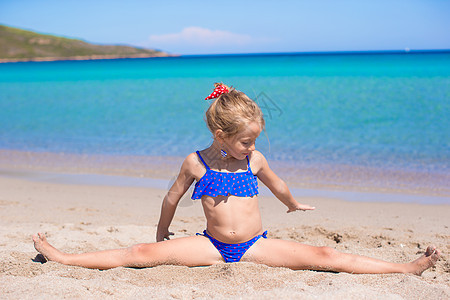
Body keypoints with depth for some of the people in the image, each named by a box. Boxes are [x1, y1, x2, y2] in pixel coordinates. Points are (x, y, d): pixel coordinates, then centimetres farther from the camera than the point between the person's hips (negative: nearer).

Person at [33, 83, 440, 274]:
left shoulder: (254, 160, 1)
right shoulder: (196, 163, -5)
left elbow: (277, 184, 23)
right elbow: (172, 199, 9)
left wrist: (293, 204, 40)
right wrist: (162, 233, 22)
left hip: (256, 245, 1)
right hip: (212, 246, -1)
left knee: (326, 257, -13)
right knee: (144, 253, -15)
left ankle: (408, 267, -13)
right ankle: (63, 258, -8)